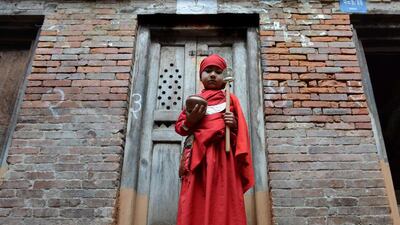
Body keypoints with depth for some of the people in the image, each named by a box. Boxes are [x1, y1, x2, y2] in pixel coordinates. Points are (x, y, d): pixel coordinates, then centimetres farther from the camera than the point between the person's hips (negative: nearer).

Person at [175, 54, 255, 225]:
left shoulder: (231, 99, 15)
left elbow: (241, 131, 14)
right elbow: (179, 127, 14)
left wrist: (234, 125, -8)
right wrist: (190, 121, -5)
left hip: (223, 156, -1)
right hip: (197, 156, 1)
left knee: (223, 203, -7)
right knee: (195, 204, -5)